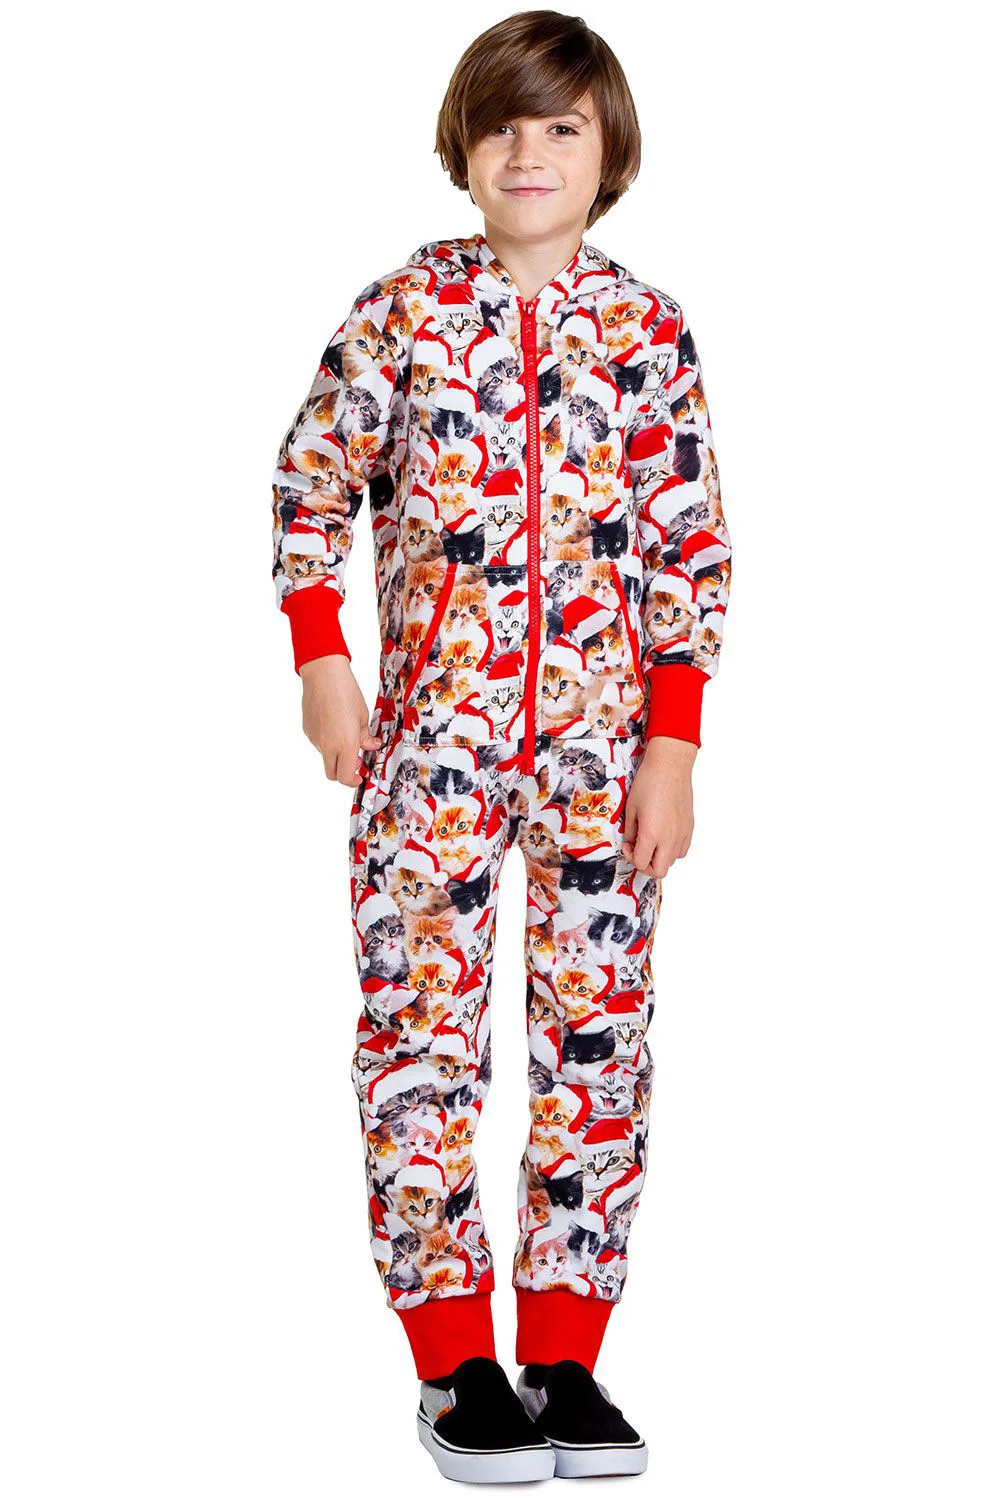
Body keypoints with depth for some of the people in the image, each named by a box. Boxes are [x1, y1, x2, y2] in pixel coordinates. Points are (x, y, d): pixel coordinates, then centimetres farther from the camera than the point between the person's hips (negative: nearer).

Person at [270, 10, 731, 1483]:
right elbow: (311, 486, 7)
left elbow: (690, 549, 1)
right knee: (422, 1038, -1)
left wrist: (673, 745, -4)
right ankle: (455, 1362, 11)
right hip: (434, 733, -1)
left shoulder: (652, 331, 1)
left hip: (604, 736, 1)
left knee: (598, 1040, 5)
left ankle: (565, 1357, 17)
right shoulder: (400, 309, 0)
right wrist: (320, 659, -3)